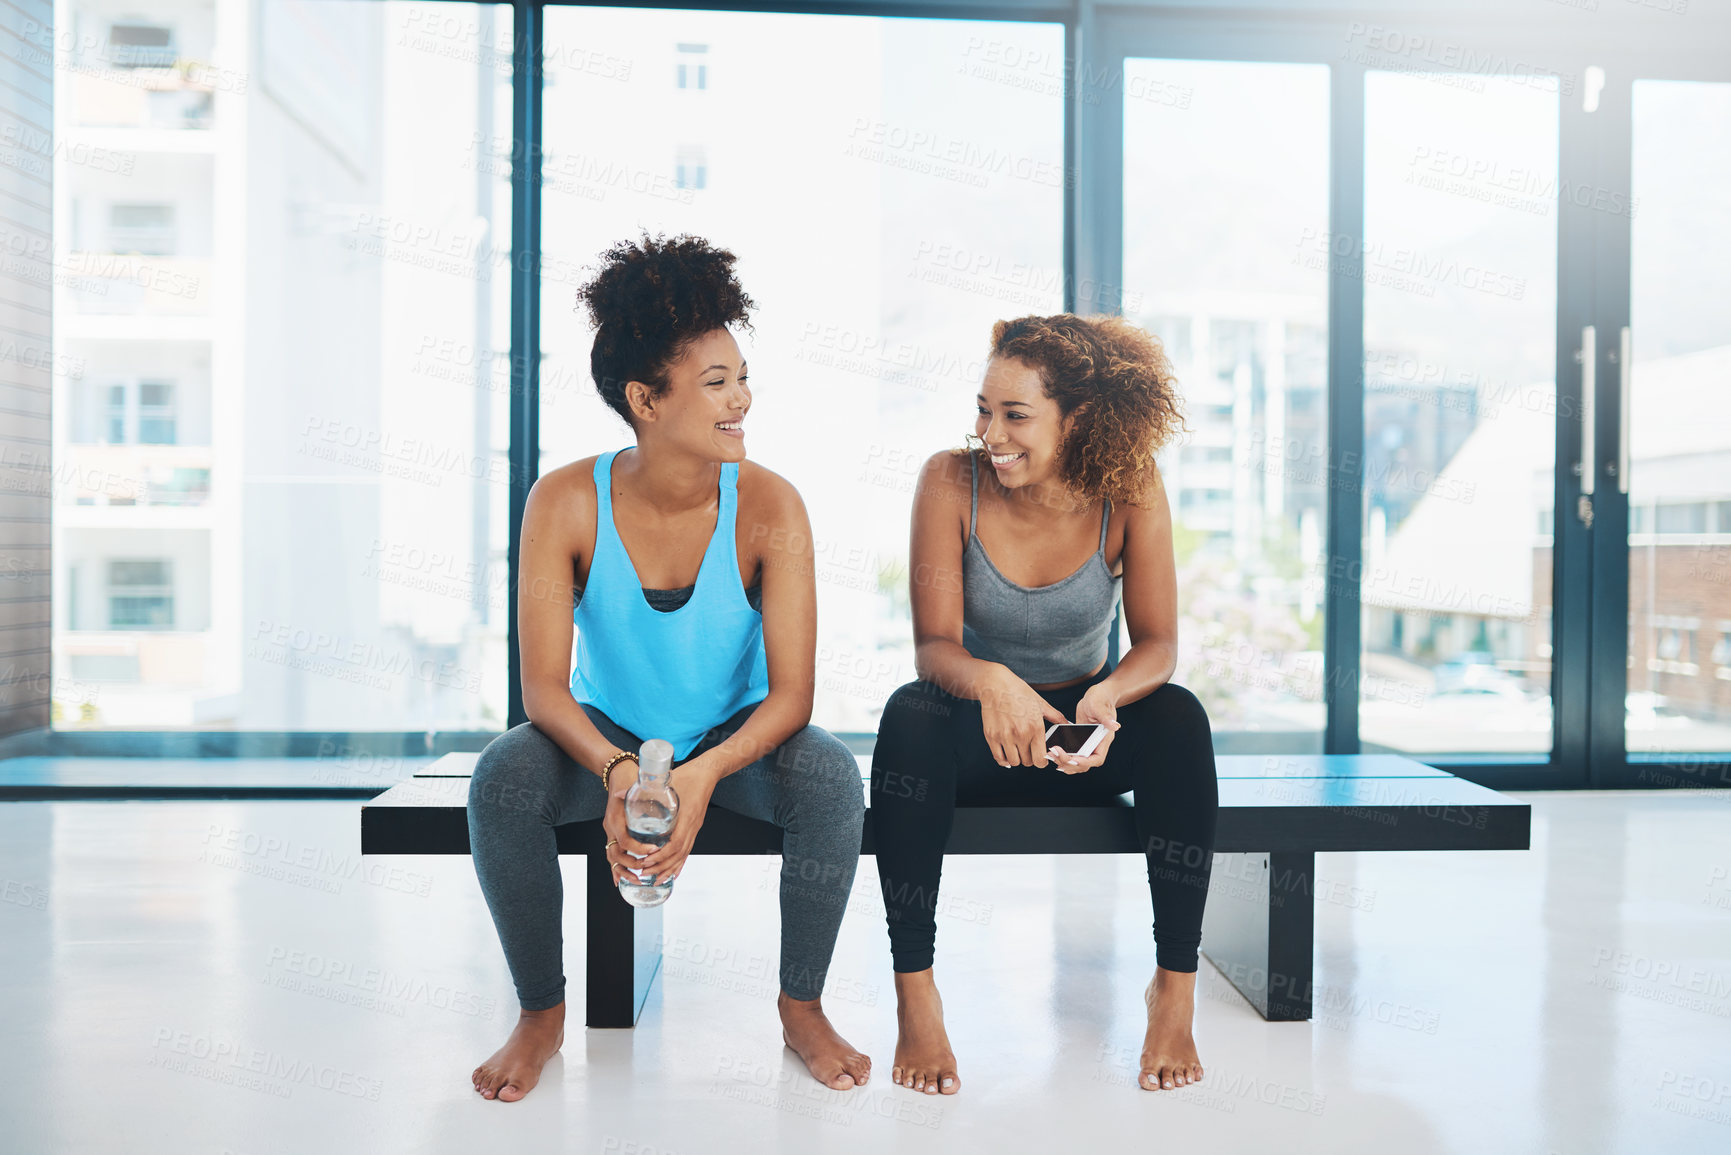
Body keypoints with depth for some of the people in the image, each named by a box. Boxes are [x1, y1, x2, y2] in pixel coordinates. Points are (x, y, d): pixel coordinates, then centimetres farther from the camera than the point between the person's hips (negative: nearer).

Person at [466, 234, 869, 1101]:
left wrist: (704, 775, -40)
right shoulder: (566, 503, -18)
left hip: (737, 740, 0)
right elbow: (542, 685, -20)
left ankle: (802, 1007, -6)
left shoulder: (767, 507, -18)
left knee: (830, 776, -30)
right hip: (606, 738, 1)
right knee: (502, 779, -29)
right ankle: (541, 1013, -4)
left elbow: (791, 692, -21)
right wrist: (617, 772, -40)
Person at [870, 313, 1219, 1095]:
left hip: (1085, 730, 1)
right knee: (910, 716, -34)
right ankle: (915, 992, -25)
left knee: (1179, 718, -29)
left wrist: (1107, 695, -37)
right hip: (979, 734, -1)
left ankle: (1174, 988, -19)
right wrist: (989, 681, -44)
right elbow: (932, 643, -20)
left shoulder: (1129, 489, -12)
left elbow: (1157, 642, -13)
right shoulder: (951, 482, -15)